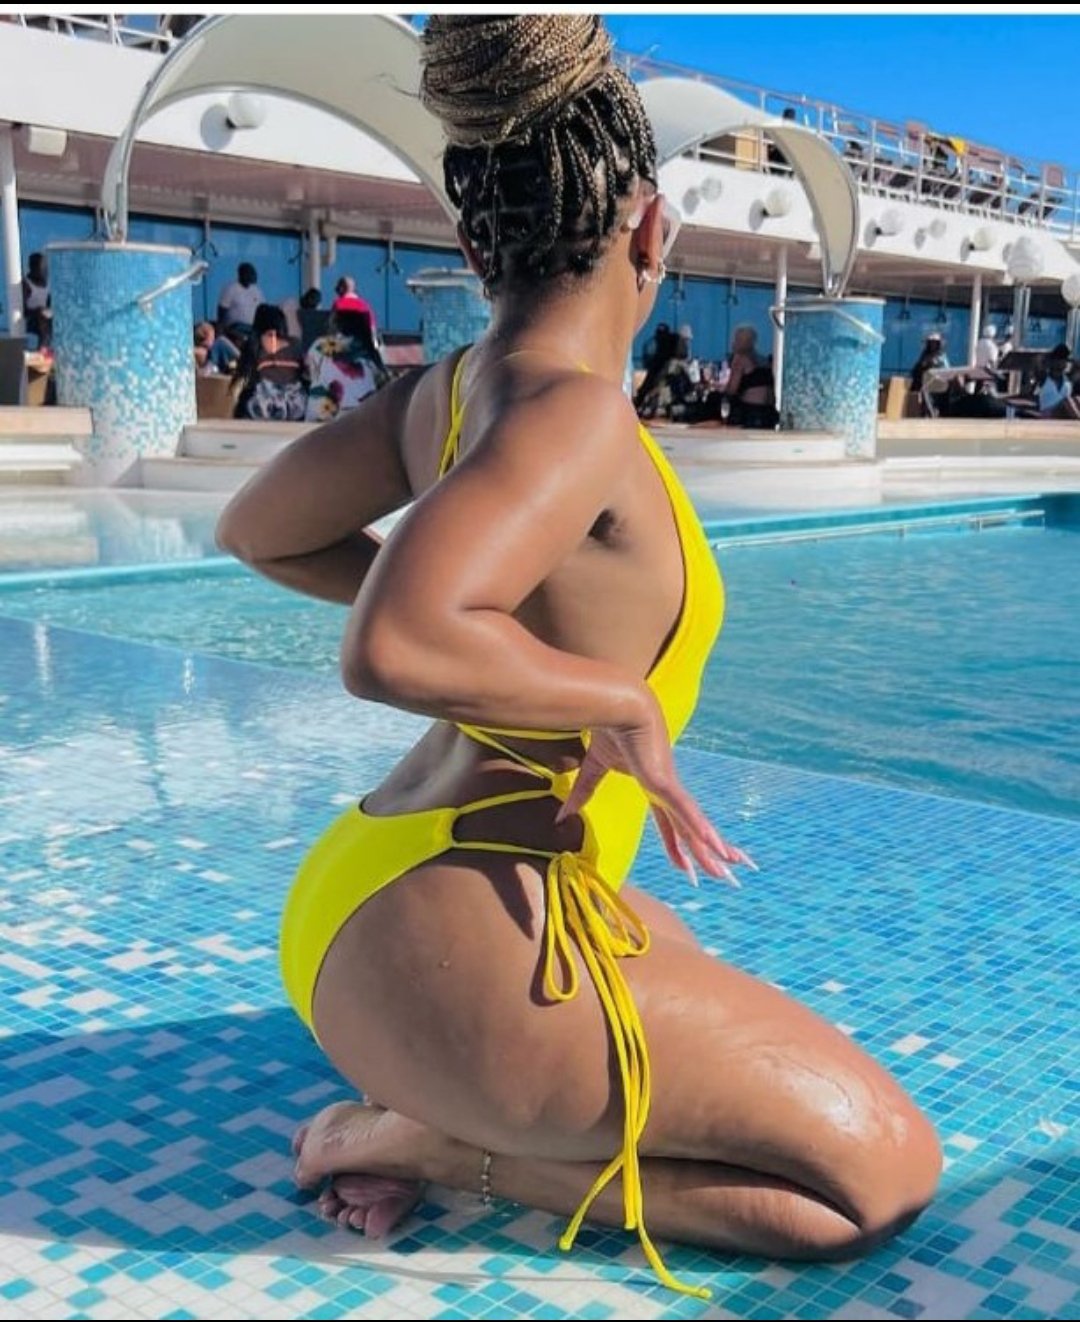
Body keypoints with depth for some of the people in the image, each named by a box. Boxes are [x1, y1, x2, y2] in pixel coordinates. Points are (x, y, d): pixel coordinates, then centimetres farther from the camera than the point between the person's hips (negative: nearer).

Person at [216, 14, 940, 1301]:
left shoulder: (441, 392, 4)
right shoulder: (573, 416, -20)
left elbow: (254, 530, 19)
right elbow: (390, 651, -34)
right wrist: (619, 697, -18)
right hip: (462, 941, -9)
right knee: (885, 1169, 3)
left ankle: (423, 1117, 13)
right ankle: (438, 1143, -3)